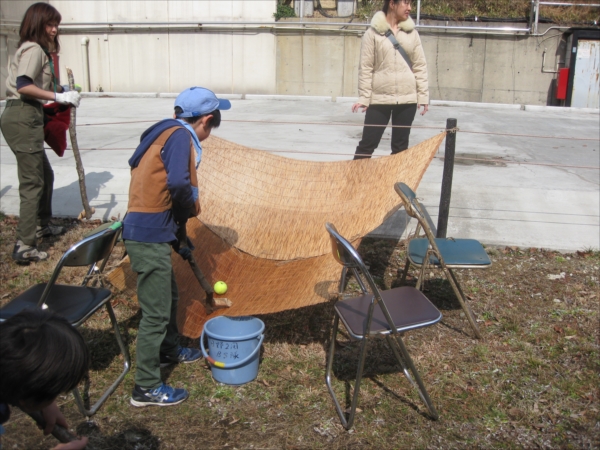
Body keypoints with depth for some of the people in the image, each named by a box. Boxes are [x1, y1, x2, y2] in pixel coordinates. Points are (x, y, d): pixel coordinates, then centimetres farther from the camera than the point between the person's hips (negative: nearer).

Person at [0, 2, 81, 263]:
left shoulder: (39, 50, 21)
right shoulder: (33, 49, -9)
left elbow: (34, 85, 13)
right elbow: (23, 86, -23)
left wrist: (59, 90, 6)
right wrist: (59, 97, -23)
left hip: (26, 117, 10)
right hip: (23, 117, -10)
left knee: (45, 174, 22)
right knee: (32, 182, -10)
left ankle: (42, 225, 40)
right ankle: (24, 247, -9)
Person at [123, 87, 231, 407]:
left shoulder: (170, 133, 17)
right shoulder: (180, 135, -12)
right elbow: (178, 184, -28)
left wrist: (180, 237, 23)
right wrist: (192, 207, -8)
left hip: (152, 232, 10)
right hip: (149, 236, -10)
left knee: (169, 296, 26)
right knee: (156, 311, -1)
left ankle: (169, 350, 47)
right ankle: (146, 388, 11)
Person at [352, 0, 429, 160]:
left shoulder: (412, 33, 7)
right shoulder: (373, 33, -2)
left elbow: (420, 66, 7)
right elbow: (365, 68, -3)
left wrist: (423, 96, 2)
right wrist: (363, 98, -8)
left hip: (407, 99, 3)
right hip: (379, 98, -3)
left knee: (400, 145, 10)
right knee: (368, 143, 0)